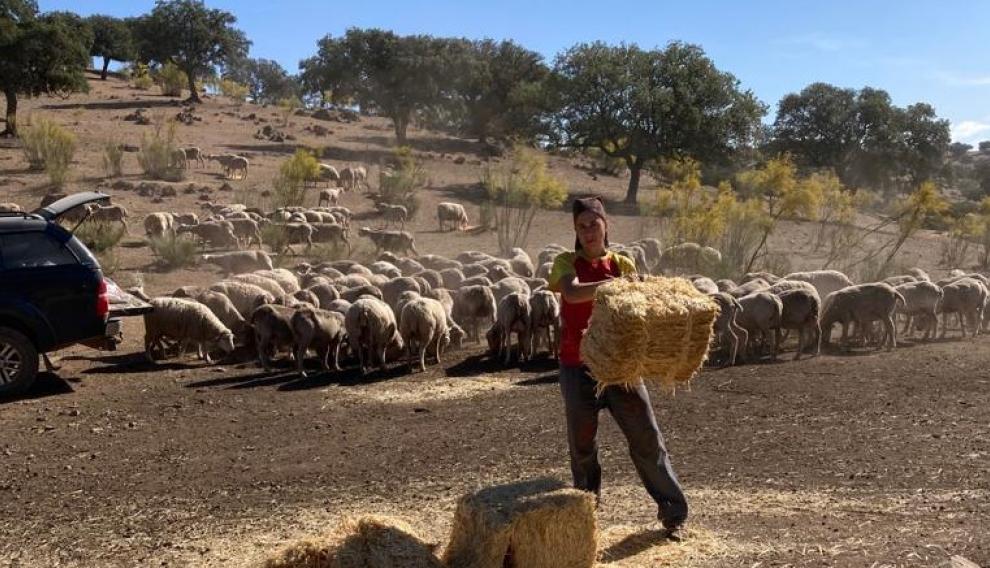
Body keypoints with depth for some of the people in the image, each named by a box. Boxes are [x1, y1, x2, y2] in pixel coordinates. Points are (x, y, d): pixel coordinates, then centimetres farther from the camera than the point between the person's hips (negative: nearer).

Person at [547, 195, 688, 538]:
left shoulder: (623, 264, 6)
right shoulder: (567, 262, -2)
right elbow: (573, 293, -24)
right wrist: (617, 282, -35)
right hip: (579, 367, -1)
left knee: (647, 438, 2)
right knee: (582, 444, 9)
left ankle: (673, 511, 14)